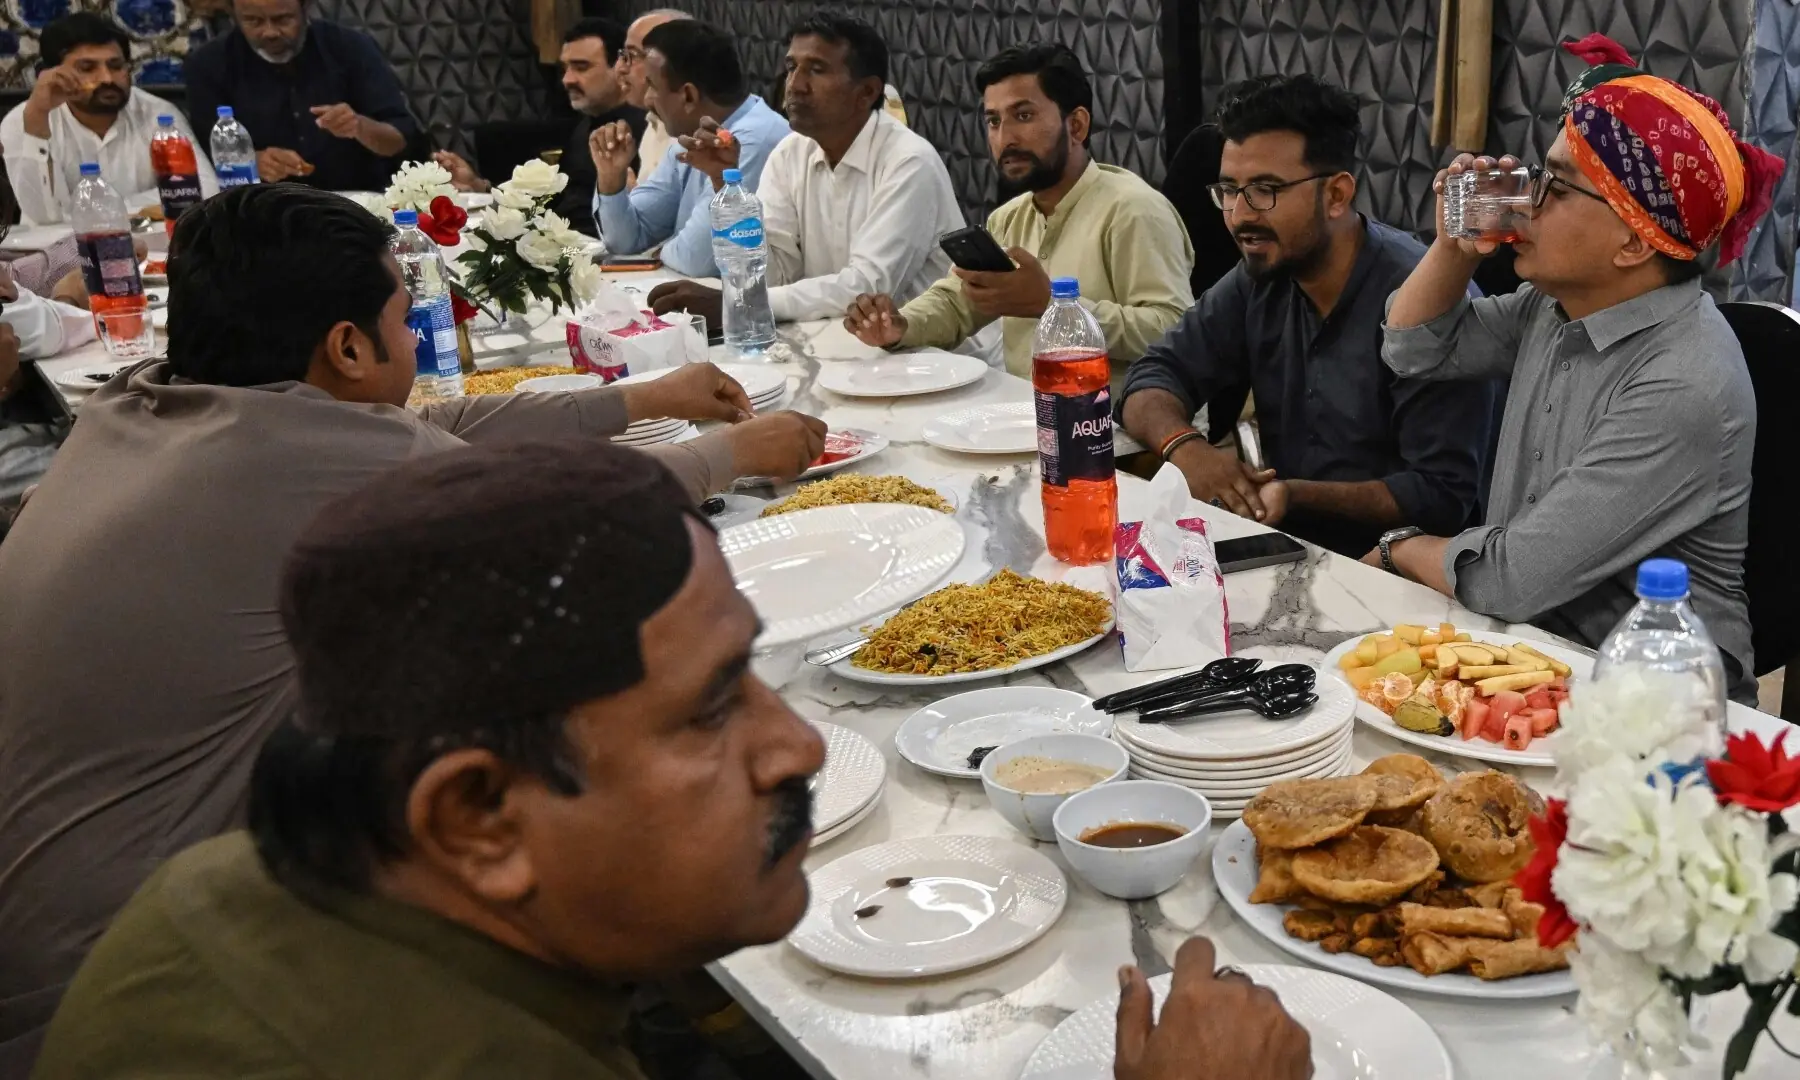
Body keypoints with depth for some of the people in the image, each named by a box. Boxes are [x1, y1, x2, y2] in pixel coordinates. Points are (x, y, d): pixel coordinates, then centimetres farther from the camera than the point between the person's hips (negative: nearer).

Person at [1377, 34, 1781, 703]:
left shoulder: (1682, 390, -25)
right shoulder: (1557, 305, 1)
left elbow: (1511, 579, -25)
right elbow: (1416, 350, 15)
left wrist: (1401, 550, -5)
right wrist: (1454, 247, -4)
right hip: (1532, 650, 7)